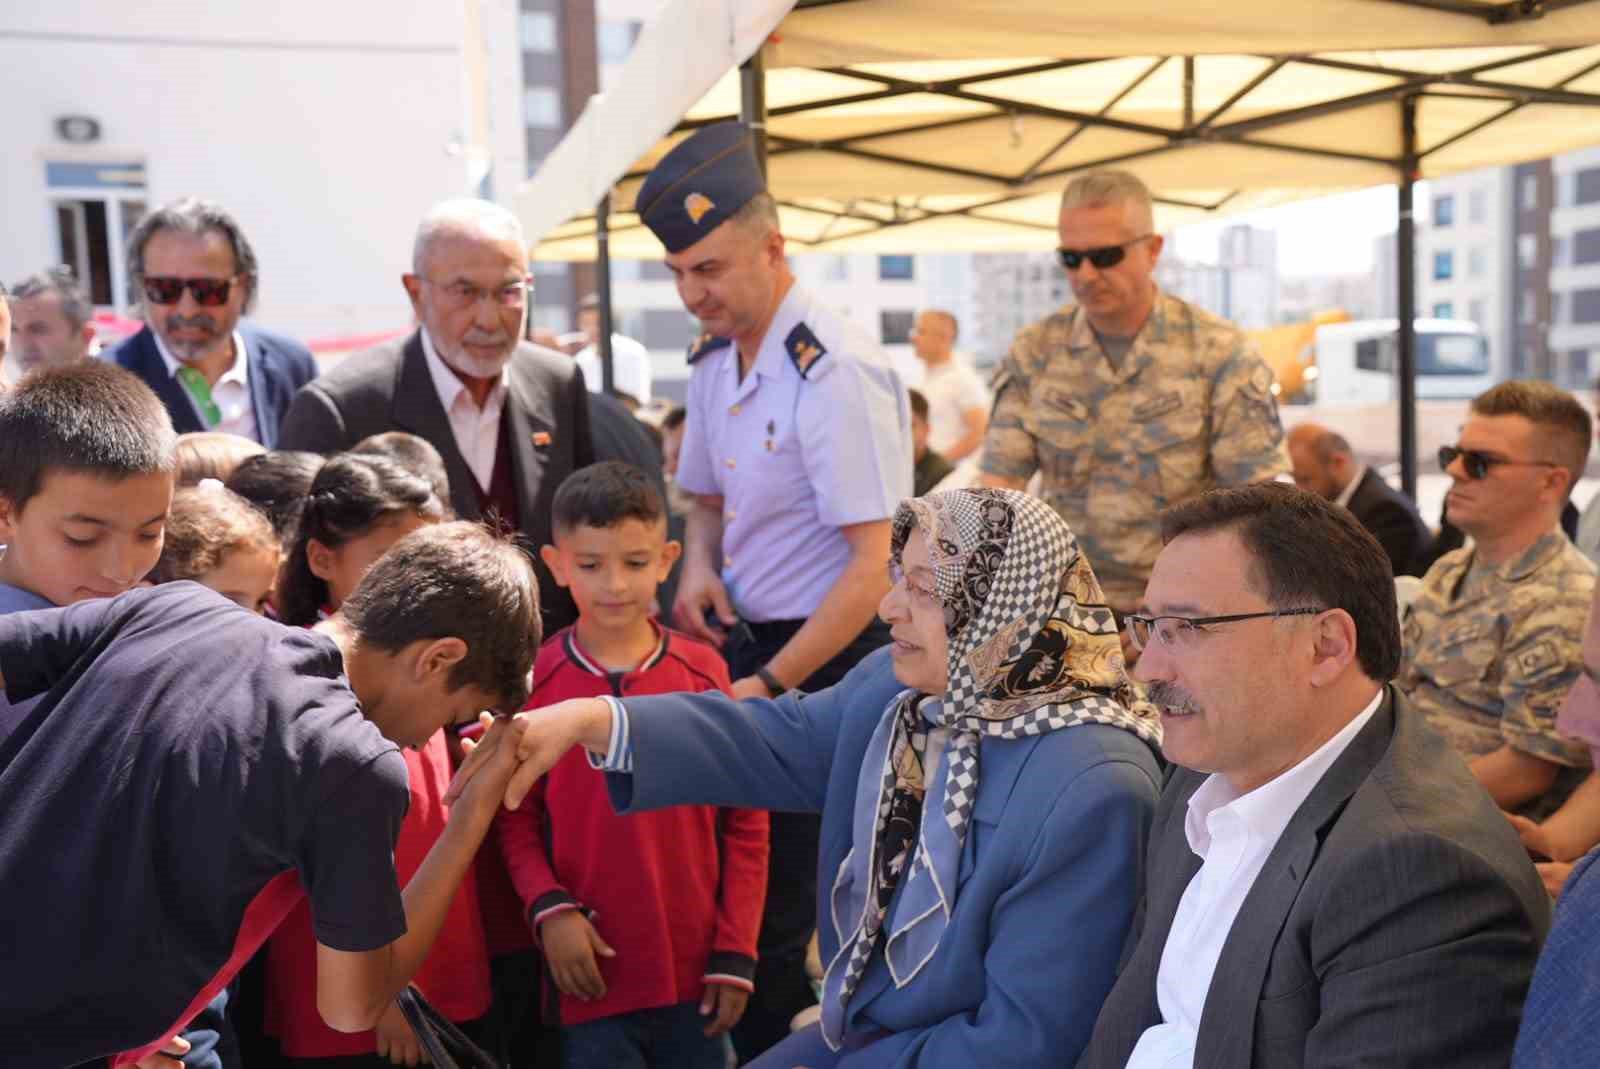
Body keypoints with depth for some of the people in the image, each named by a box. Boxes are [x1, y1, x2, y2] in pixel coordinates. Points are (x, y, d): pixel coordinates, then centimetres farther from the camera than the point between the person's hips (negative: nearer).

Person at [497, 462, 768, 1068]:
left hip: (697, 973, 1)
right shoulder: (534, 681, -5)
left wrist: (736, 953, -1)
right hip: (593, 973, -1)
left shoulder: (704, 673, -2)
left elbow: (745, 821, 1)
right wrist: (549, 909, -14)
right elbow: (515, 819, 1)